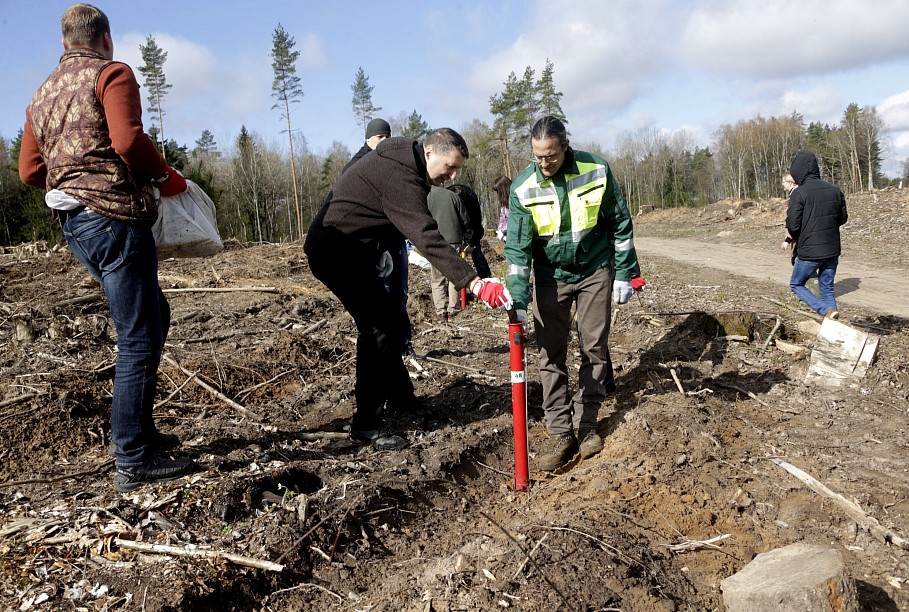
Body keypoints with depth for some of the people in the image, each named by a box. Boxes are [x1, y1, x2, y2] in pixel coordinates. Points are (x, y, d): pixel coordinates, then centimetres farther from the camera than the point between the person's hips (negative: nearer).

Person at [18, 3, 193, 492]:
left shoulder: (43, 94, 21)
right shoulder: (112, 73, -2)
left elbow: (29, 170, 16)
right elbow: (127, 139, -19)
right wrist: (164, 175, -5)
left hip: (74, 224, 9)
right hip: (114, 217, -9)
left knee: (152, 317, 19)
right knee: (139, 338, -6)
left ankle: (138, 429, 24)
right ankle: (133, 462, -3)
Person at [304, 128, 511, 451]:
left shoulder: (399, 158, 7)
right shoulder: (399, 178, -26)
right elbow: (429, 240, -36)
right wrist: (475, 283, -43)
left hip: (350, 248, 11)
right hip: (337, 250, -11)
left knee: (383, 319, 16)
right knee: (378, 327, -12)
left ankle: (400, 397, 31)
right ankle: (366, 423, -5)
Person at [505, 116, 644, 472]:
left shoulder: (596, 171, -16)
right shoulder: (523, 188, -16)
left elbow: (620, 224, -5)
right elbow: (517, 247, -15)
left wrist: (625, 273, -5)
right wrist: (519, 301, -22)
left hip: (595, 271, 0)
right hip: (550, 277, 0)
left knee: (594, 348, 4)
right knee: (551, 355, -1)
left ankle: (586, 425, 18)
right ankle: (559, 434, 7)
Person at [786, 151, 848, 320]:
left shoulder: (799, 193, -15)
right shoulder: (835, 190, 3)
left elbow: (792, 225, -17)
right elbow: (843, 218, 12)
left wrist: (798, 238, 4)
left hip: (809, 252, -5)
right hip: (833, 250, 6)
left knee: (796, 284, 13)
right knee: (827, 288, 16)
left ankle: (827, 310, -6)